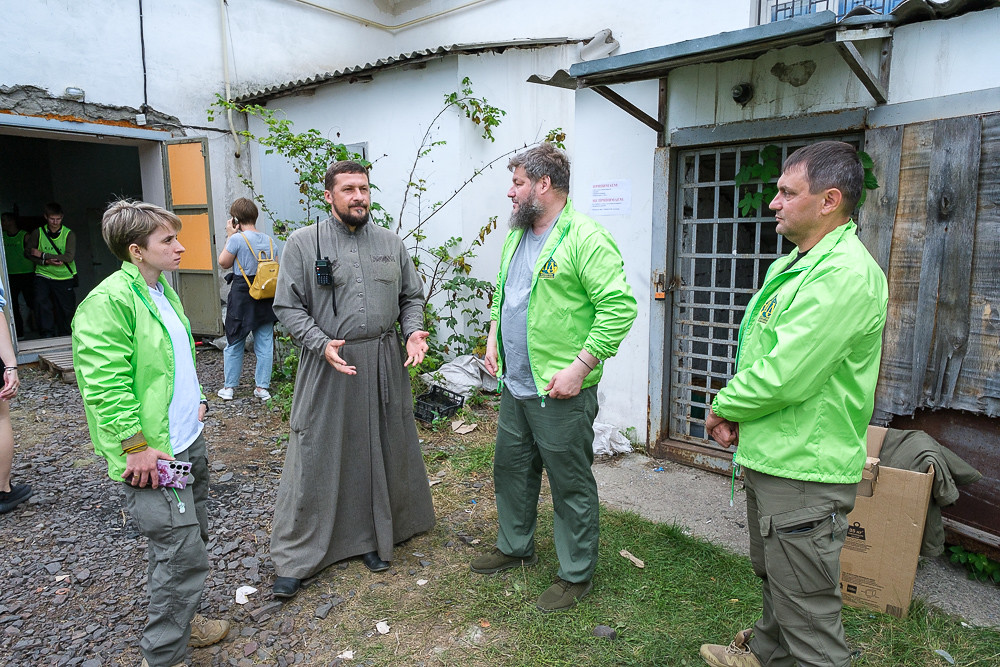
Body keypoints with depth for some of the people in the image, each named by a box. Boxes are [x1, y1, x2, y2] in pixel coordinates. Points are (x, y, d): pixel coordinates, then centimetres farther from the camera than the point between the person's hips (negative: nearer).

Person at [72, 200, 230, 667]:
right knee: (183, 554, -3)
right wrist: (136, 445, -21)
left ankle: (180, 620, 42)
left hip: (190, 441, 10)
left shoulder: (164, 292, 12)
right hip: (154, 455, -9)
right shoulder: (108, 301, -18)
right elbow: (104, 384, -22)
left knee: (192, 538, 22)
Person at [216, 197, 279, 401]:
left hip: (242, 297, -4)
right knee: (265, 344, 8)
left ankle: (229, 387, 17)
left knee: (234, 343, 10)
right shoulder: (269, 240, 5)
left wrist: (229, 236, 4)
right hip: (266, 299, 4)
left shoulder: (237, 238, -11)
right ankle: (262, 387, 11)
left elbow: (223, 262, 1)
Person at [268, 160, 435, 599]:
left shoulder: (390, 243, 8)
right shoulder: (303, 242, -2)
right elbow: (288, 306, -4)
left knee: (379, 452, 14)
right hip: (328, 365, -3)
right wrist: (321, 343, -18)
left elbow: (412, 296, 13)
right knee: (314, 459, 2)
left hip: (384, 364, 4)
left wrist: (413, 331, -5)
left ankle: (371, 538, 35)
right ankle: (293, 560, 18)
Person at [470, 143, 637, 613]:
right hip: (514, 385, 9)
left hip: (560, 393, -9)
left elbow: (620, 306, -22)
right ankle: (515, 547, 43)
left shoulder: (586, 239, -17)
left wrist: (579, 368, -24)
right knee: (511, 470, 21)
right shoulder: (516, 237, 12)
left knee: (571, 485, 7)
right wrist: (493, 337, 13)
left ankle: (576, 574, 26)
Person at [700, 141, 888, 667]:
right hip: (769, 458, 10)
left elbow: (784, 377, -27)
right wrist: (735, 415, 2)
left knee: (807, 609, 4)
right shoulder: (793, 263, 11)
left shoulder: (846, 273, -22)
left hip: (804, 473, -10)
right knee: (772, 579, 29)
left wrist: (723, 407, -9)